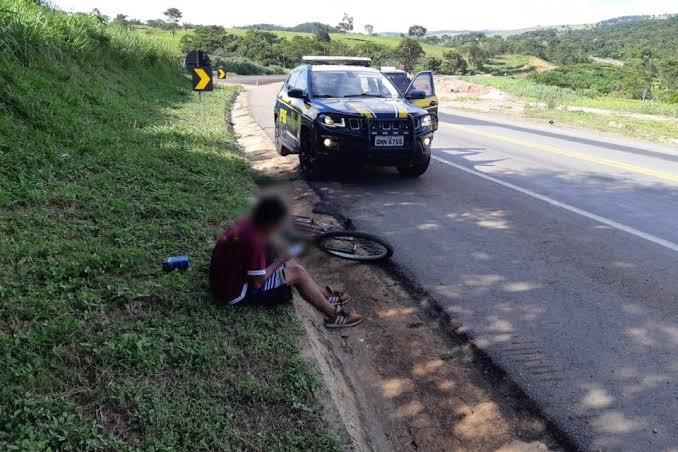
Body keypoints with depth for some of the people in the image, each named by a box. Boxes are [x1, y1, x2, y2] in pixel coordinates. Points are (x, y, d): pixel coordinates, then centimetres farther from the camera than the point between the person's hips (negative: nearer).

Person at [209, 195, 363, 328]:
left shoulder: (245, 224, -3)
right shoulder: (254, 241, -30)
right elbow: (257, 282, -24)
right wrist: (279, 260, -12)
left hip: (230, 279, 9)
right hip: (236, 293, -9)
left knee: (291, 265, 12)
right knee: (297, 273, -9)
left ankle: (327, 296, 21)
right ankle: (334, 315, 2)